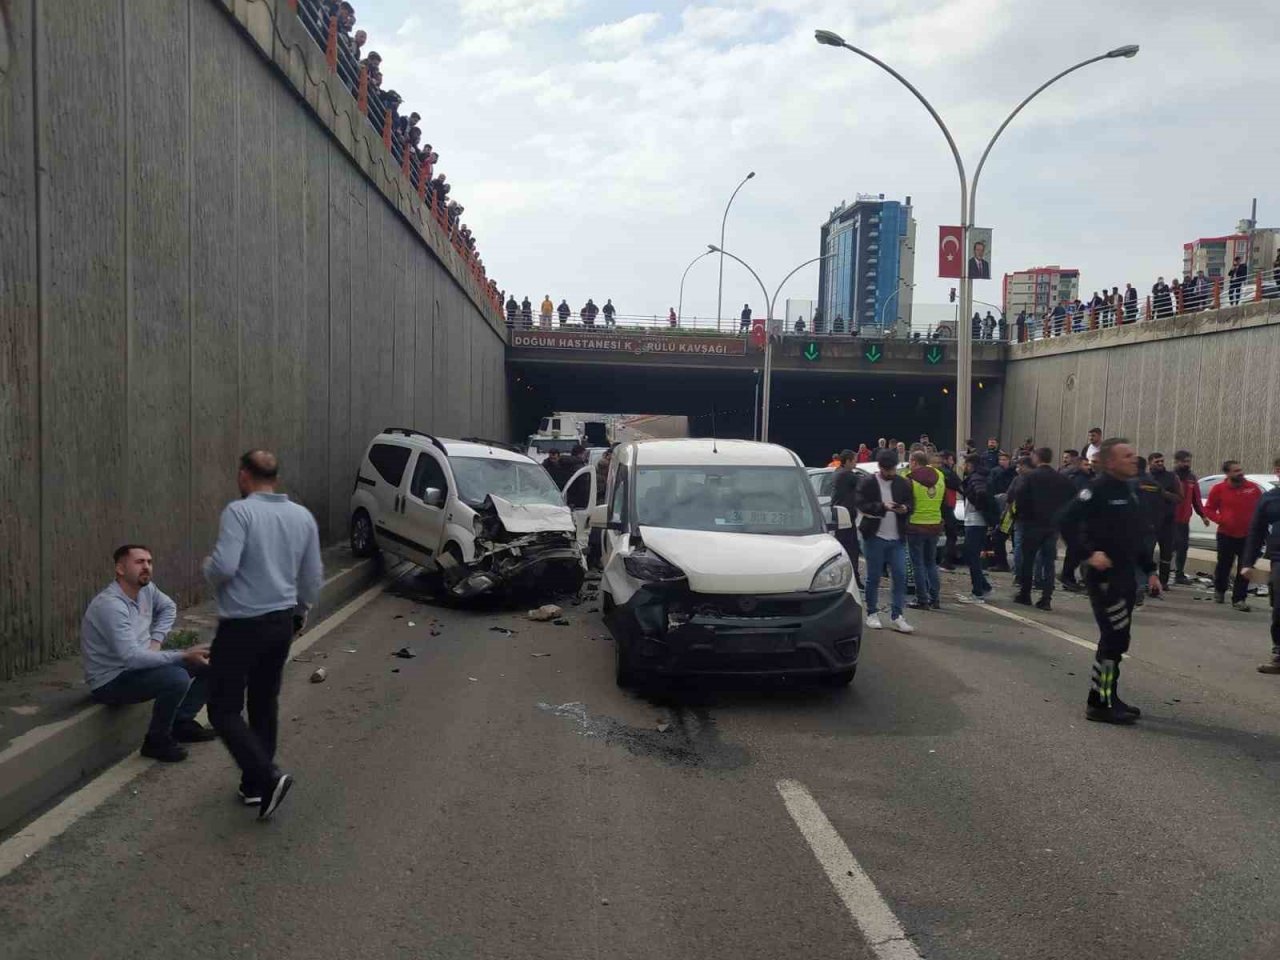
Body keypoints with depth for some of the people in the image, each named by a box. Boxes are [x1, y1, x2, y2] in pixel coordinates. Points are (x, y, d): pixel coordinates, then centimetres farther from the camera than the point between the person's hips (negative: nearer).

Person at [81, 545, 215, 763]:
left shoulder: (146, 589, -2)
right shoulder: (110, 605, -27)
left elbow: (169, 608, 20)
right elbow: (132, 657, -35)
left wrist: (156, 640, 2)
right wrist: (183, 655, -33)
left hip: (138, 666, 9)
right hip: (111, 681, -9)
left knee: (208, 662, 3)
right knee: (177, 678, -32)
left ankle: (182, 723, 15)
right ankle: (157, 741, -9)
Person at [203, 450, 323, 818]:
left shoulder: (239, 512, -15)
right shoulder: (303, 516, 5)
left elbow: (224, 568, -23)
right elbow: (313, 578, 9)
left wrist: (207, 567, 0)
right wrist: (301, 610, 26)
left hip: (242, 626, -6)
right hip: (282, 623, 6)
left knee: (223, 709, 4)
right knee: (265, 704, 18)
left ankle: (268, 776, -8)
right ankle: (255, 785, 25)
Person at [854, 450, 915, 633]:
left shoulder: (903, 483, 9)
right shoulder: (867, 483, -2)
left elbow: (911, 504, 10)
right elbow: (862, 505, -11)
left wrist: (906, 508, -14)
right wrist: (882, 506, -25)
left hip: (897, 538, 3)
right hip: (875, 537, -3)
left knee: (900, 576, -2)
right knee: (873, 577, 4)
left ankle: (896, 616, 3)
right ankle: (872, 614, 16)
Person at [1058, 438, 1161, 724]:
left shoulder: (1129, 492, 14)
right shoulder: (1098, 490, -13)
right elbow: (1067, 521, -21)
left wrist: (1149, 571, 19)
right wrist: (1089, 553, -25)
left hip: (1125, 576, 9)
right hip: (1104, 575, -9)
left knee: (1115, 640, 14)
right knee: (1115, 638, -9)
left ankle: (1107, 698, 24)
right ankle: (1100, 704, -1)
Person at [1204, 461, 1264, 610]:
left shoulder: (1253, 487, -4)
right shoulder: (1218, 489, -7)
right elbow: (1209, 509, 0)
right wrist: (1220, 519, -16)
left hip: (1248, 536, 1)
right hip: (1226, 535, -1)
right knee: (1224, 565, 13)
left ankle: (1238, 599, 5)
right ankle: (1219, 590, 37)